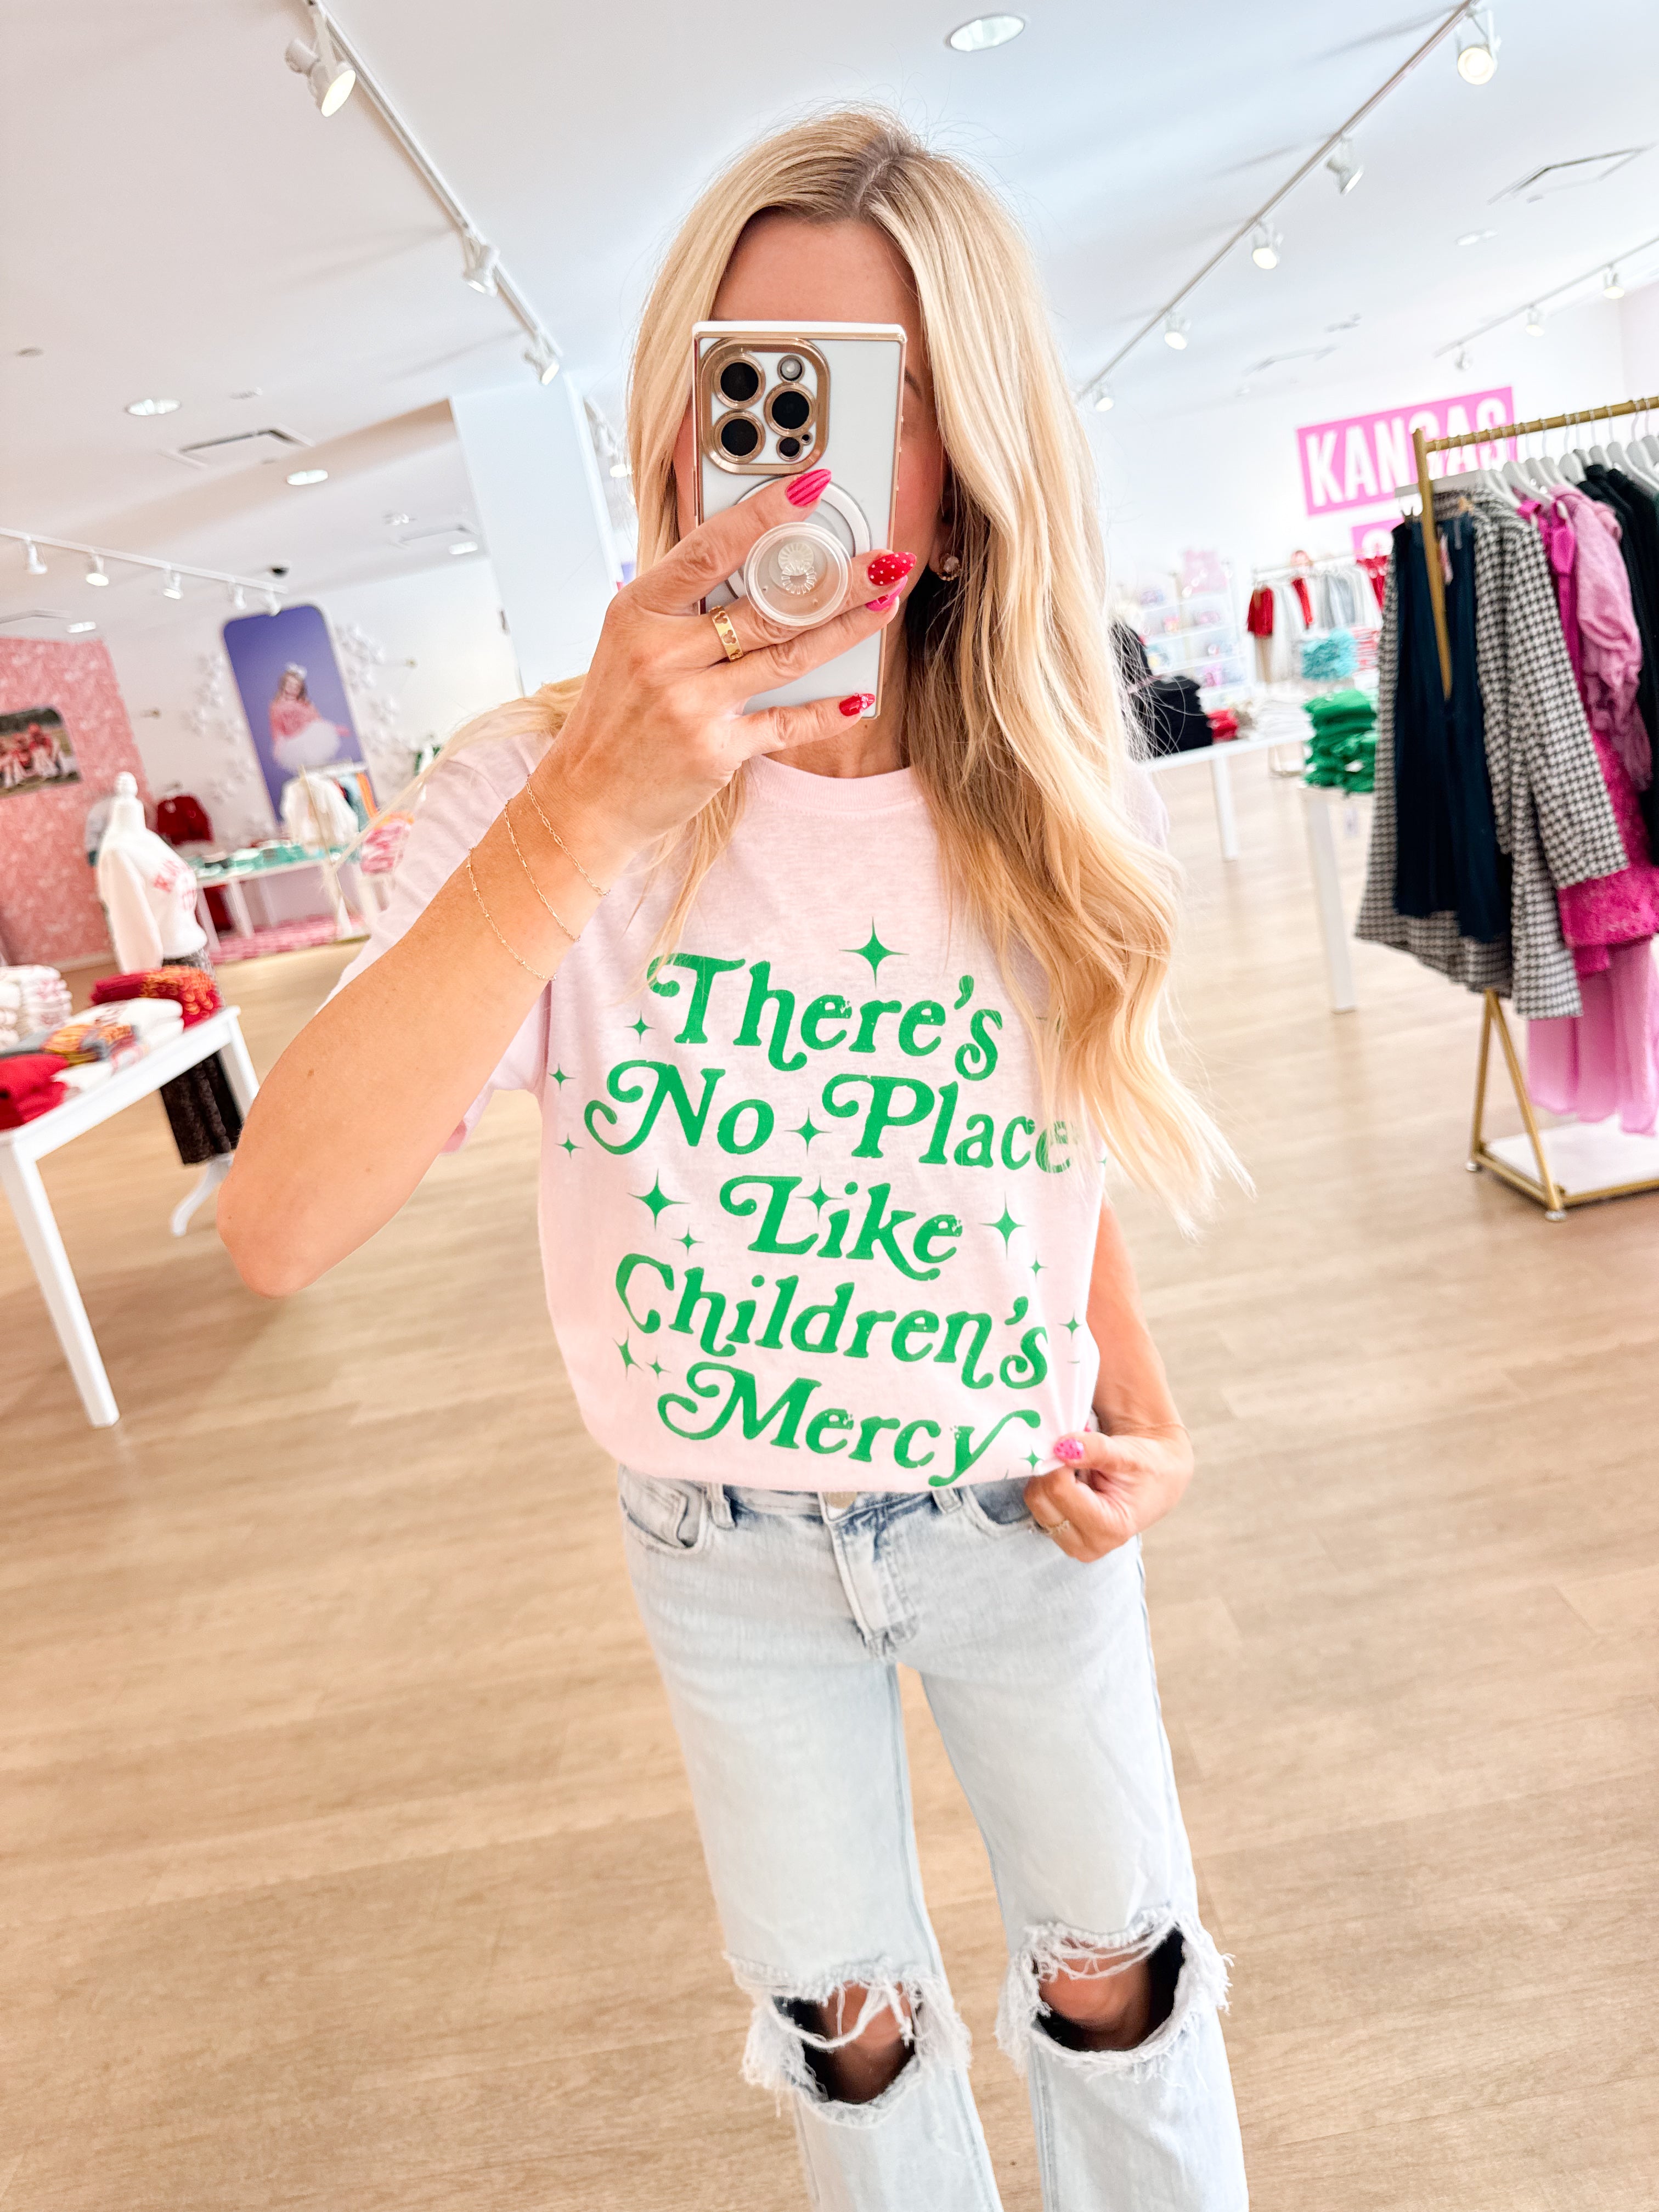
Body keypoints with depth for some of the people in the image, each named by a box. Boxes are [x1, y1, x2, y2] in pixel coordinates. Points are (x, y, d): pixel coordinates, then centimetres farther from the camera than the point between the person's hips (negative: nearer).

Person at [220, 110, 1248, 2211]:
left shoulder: (1039, 816, -12)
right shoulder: (550, 781, -20)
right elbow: (283, 1226, -33)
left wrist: (1140, 1416, -9)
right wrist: (592, 806, -41)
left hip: (1023, 1526, 2)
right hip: (728, 1559, -1)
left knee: (1118, 1982, 23)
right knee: (846, 2029, 23)